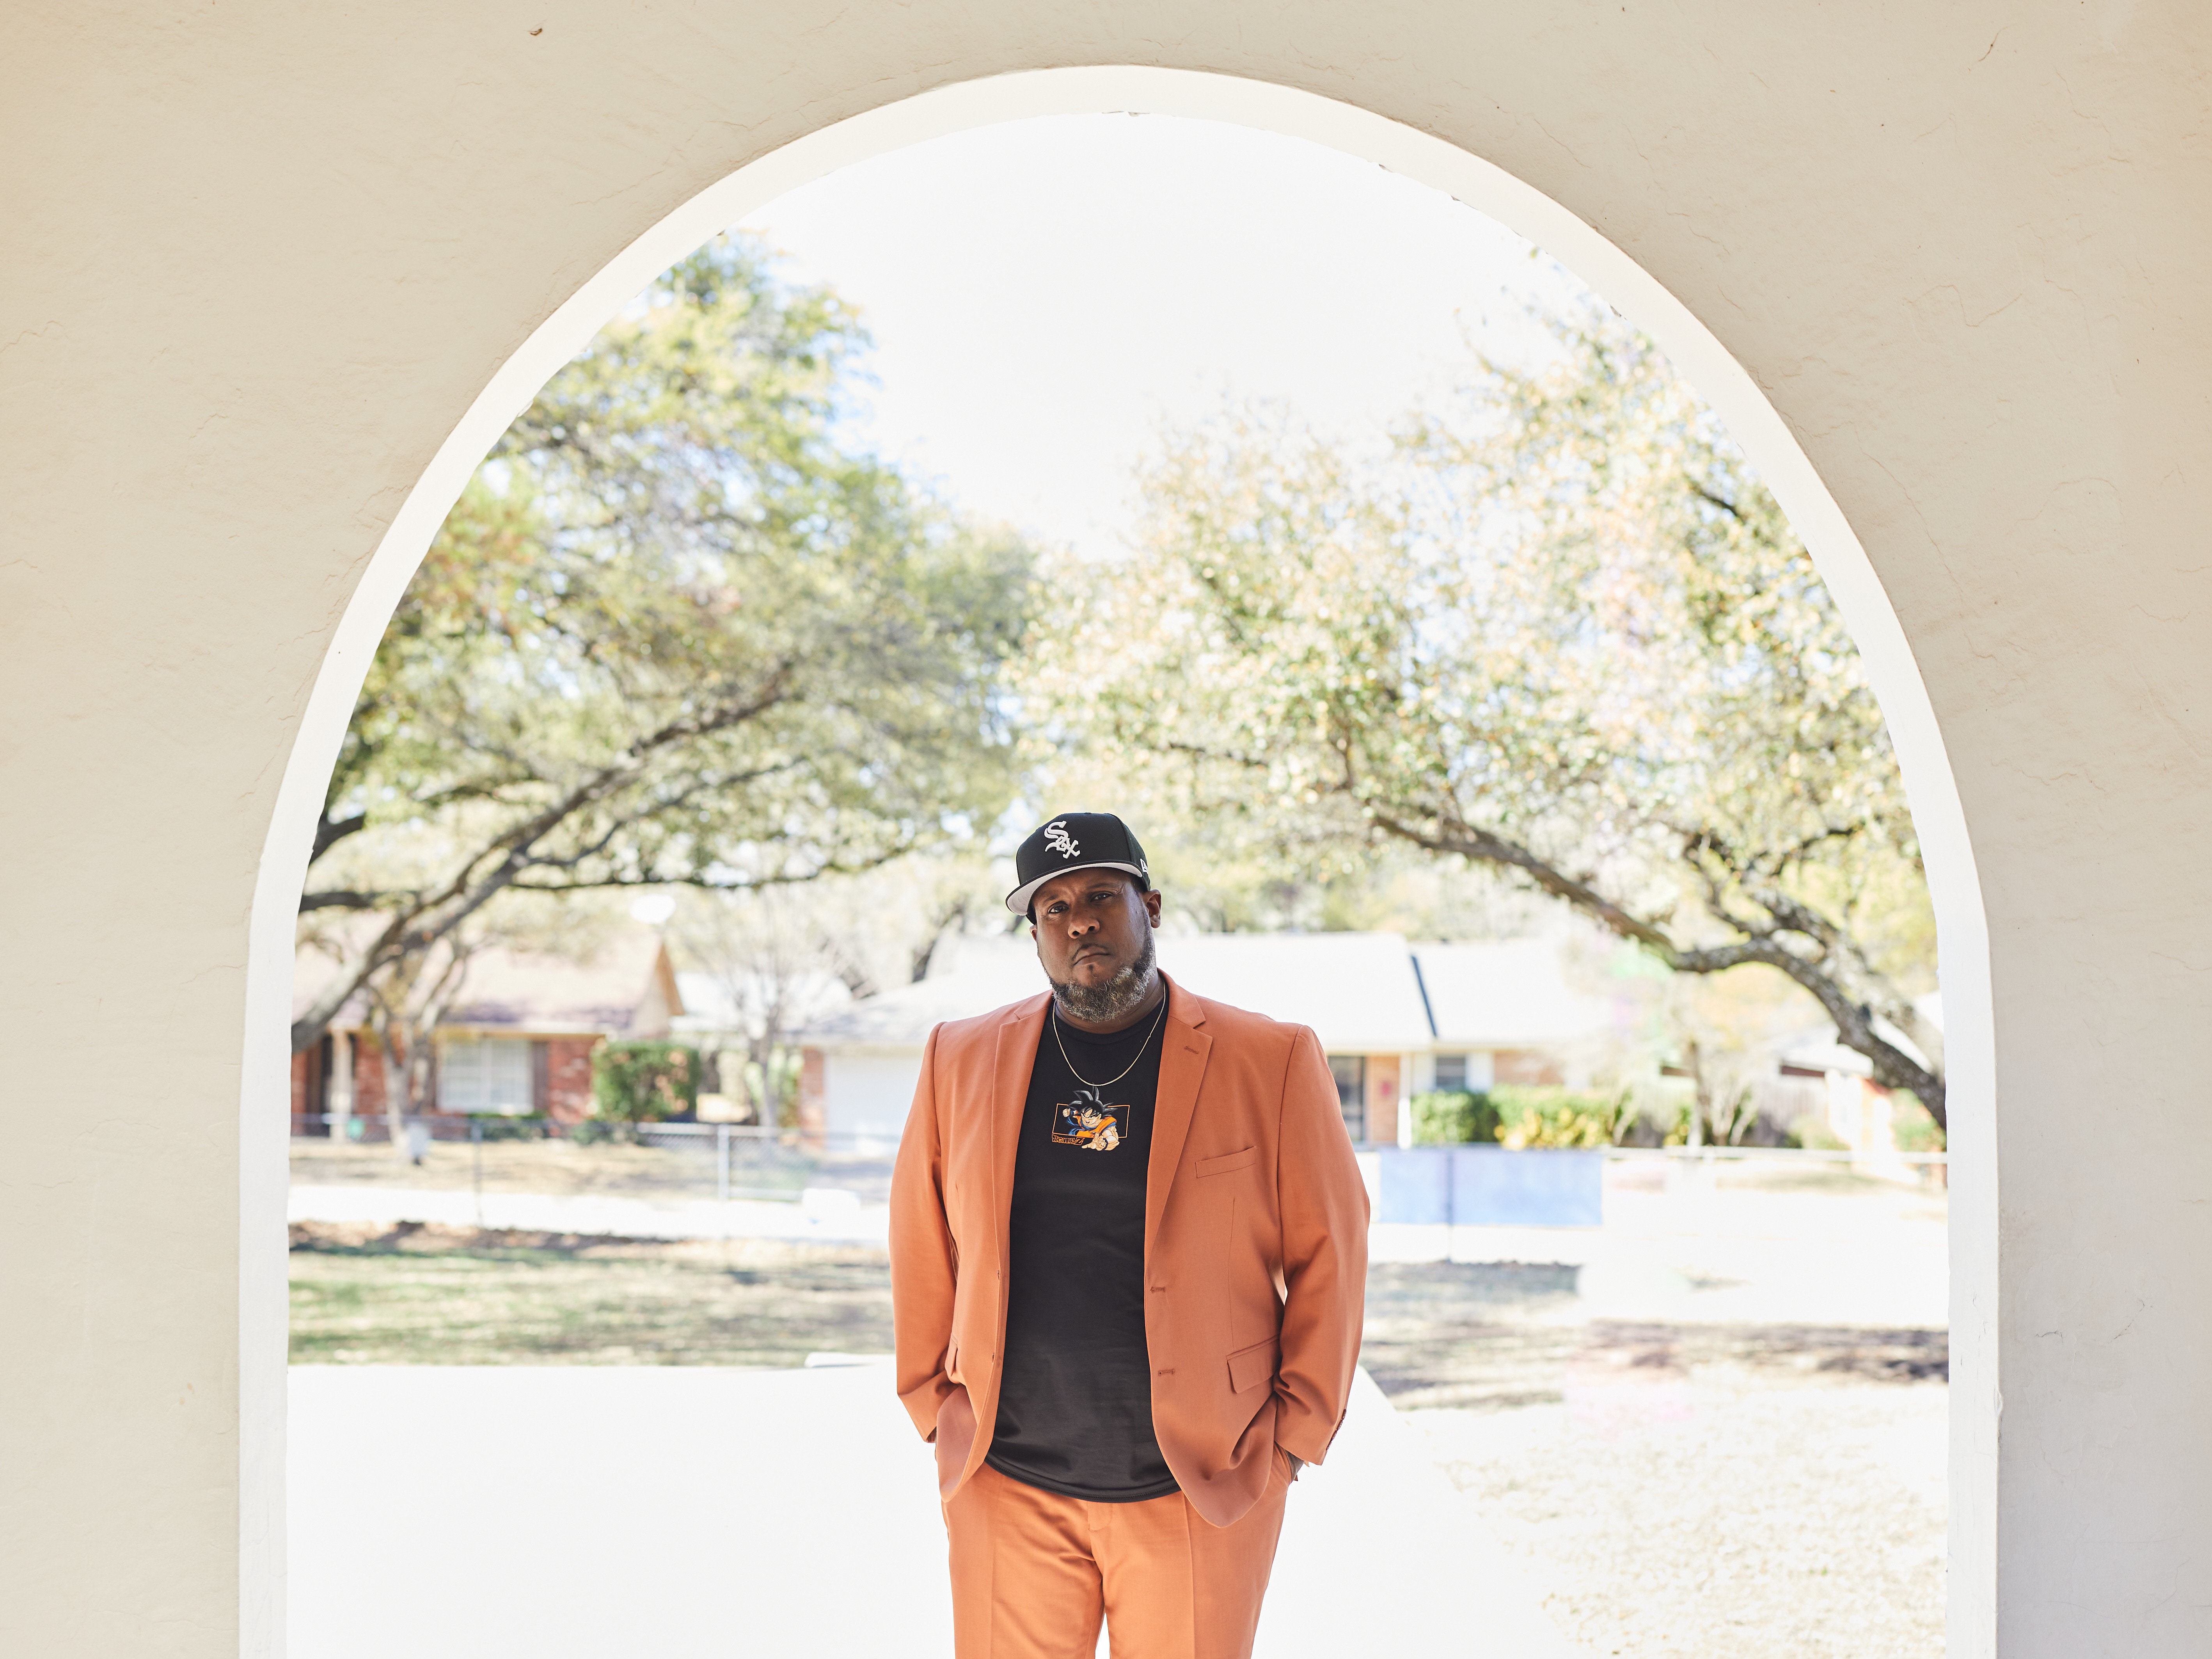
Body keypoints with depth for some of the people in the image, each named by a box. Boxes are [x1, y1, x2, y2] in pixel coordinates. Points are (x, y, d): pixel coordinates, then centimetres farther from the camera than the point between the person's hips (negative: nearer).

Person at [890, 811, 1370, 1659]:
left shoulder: (1271, 1063, -3)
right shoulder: (960, 1060, 5)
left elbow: (1328, 1251, 1)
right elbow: (921, 1249, 12)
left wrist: (1295, 1431, -1)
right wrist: (934, 1409, 8)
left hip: (1201, 1493, -2)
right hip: (1007, 1487, 2)